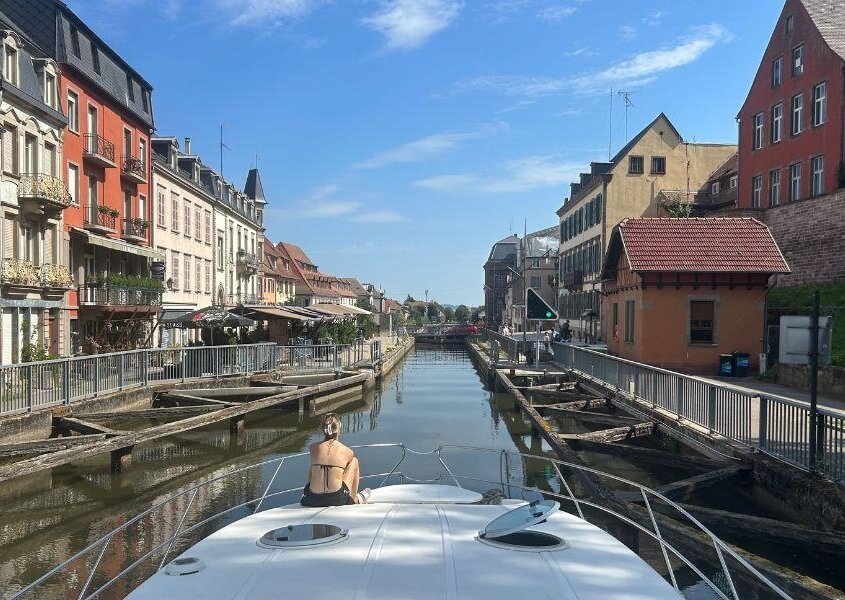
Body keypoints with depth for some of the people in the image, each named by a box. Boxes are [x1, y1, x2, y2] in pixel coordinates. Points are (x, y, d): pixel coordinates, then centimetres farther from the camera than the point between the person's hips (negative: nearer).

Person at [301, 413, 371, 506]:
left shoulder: (313, 448, 2)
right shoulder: (348, 452, -1)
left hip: (313, 501, 3)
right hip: (337, 499, -3)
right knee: (354, 461, 20)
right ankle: (355, 499, 33)